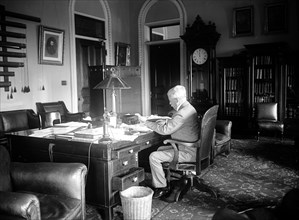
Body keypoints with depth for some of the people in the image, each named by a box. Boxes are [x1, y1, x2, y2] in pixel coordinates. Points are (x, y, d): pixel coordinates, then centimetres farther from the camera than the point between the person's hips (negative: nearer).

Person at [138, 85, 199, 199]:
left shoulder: (183, 113, -25)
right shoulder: (188, 108, 9)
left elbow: (165, 130, -25)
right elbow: (174, 123, 23)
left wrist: (145, 121, -17)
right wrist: (165, 121, 6)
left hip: (188, 153, -11)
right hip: (191, 148, 11)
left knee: (154, 157, -14)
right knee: (160, 149, 25)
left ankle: (161, 187, -1)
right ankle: (168, 178, 30)